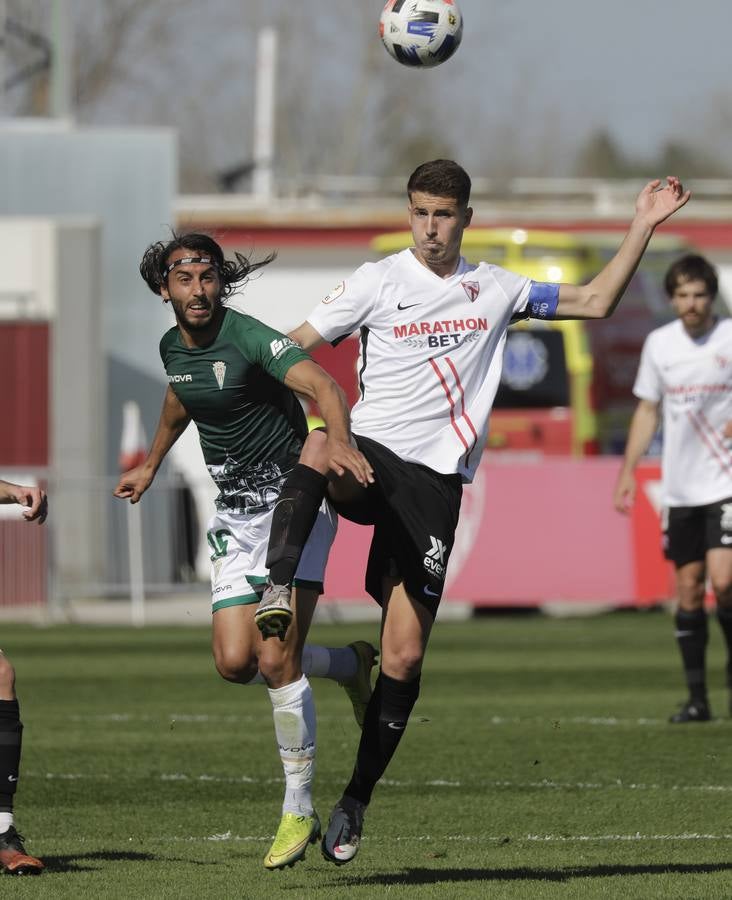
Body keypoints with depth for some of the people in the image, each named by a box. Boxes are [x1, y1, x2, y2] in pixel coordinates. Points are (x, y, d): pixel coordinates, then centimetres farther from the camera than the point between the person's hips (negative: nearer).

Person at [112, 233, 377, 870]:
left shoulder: (247, 338, -18)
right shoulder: (172, 346, 5)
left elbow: (323, 385, -34)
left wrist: (339, 440, -54)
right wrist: (152, 465, 41)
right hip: (235, 513, 7)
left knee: (276, 660, -16)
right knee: (235, 662, -4)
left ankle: (300, 812, -4)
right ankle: (349, 663, 25)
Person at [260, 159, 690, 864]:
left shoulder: (494, 290, 13)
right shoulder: (378, 282, 4)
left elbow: (594, 303, 18)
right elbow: (293, 349, 4)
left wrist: (643, 226, 12)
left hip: (435, 477, 2)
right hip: (367, 457, -2)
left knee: (405, 655, -2)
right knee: (323, 445, -43)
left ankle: (356, 800, 10)